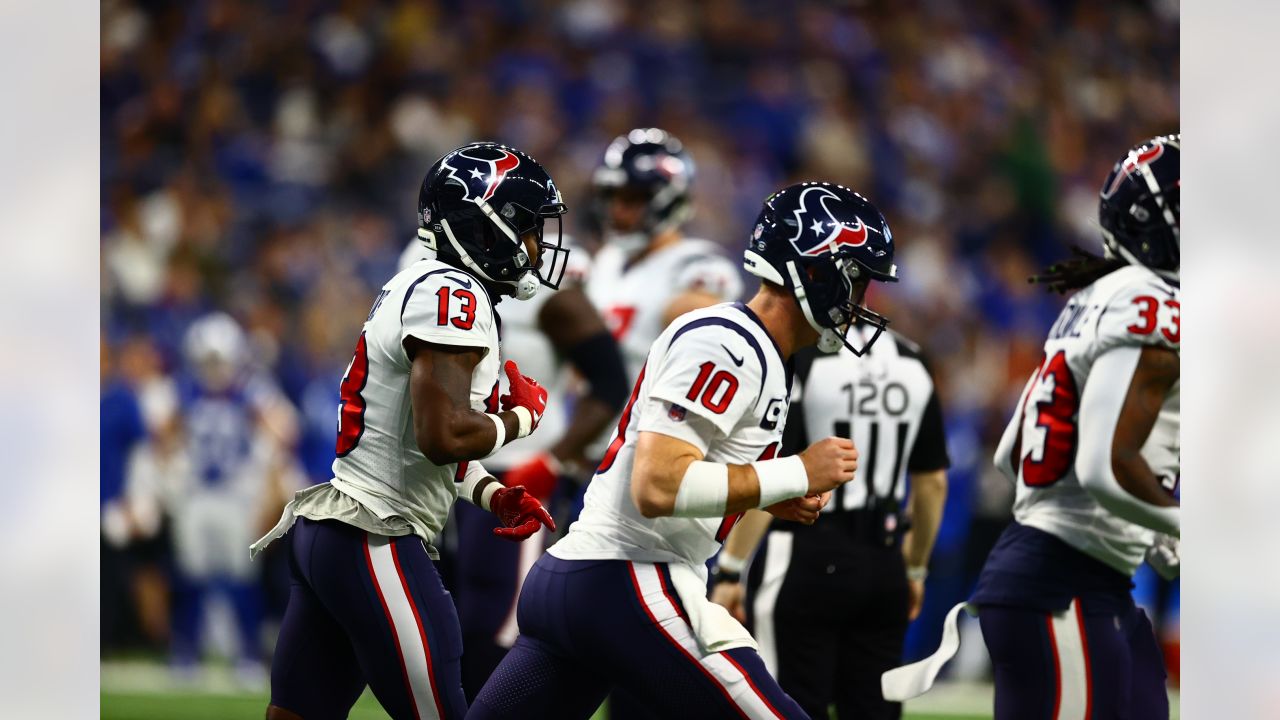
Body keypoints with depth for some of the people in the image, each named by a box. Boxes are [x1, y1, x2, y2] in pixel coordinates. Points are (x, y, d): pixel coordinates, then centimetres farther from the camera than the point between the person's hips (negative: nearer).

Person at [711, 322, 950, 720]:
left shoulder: (794, 358, -12)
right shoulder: (910, 360, 8)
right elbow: (933, 482, 13)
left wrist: (730, 571, -13)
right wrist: (915, 569, 24)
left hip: (806, 562, -6)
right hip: (882, 562, 6)